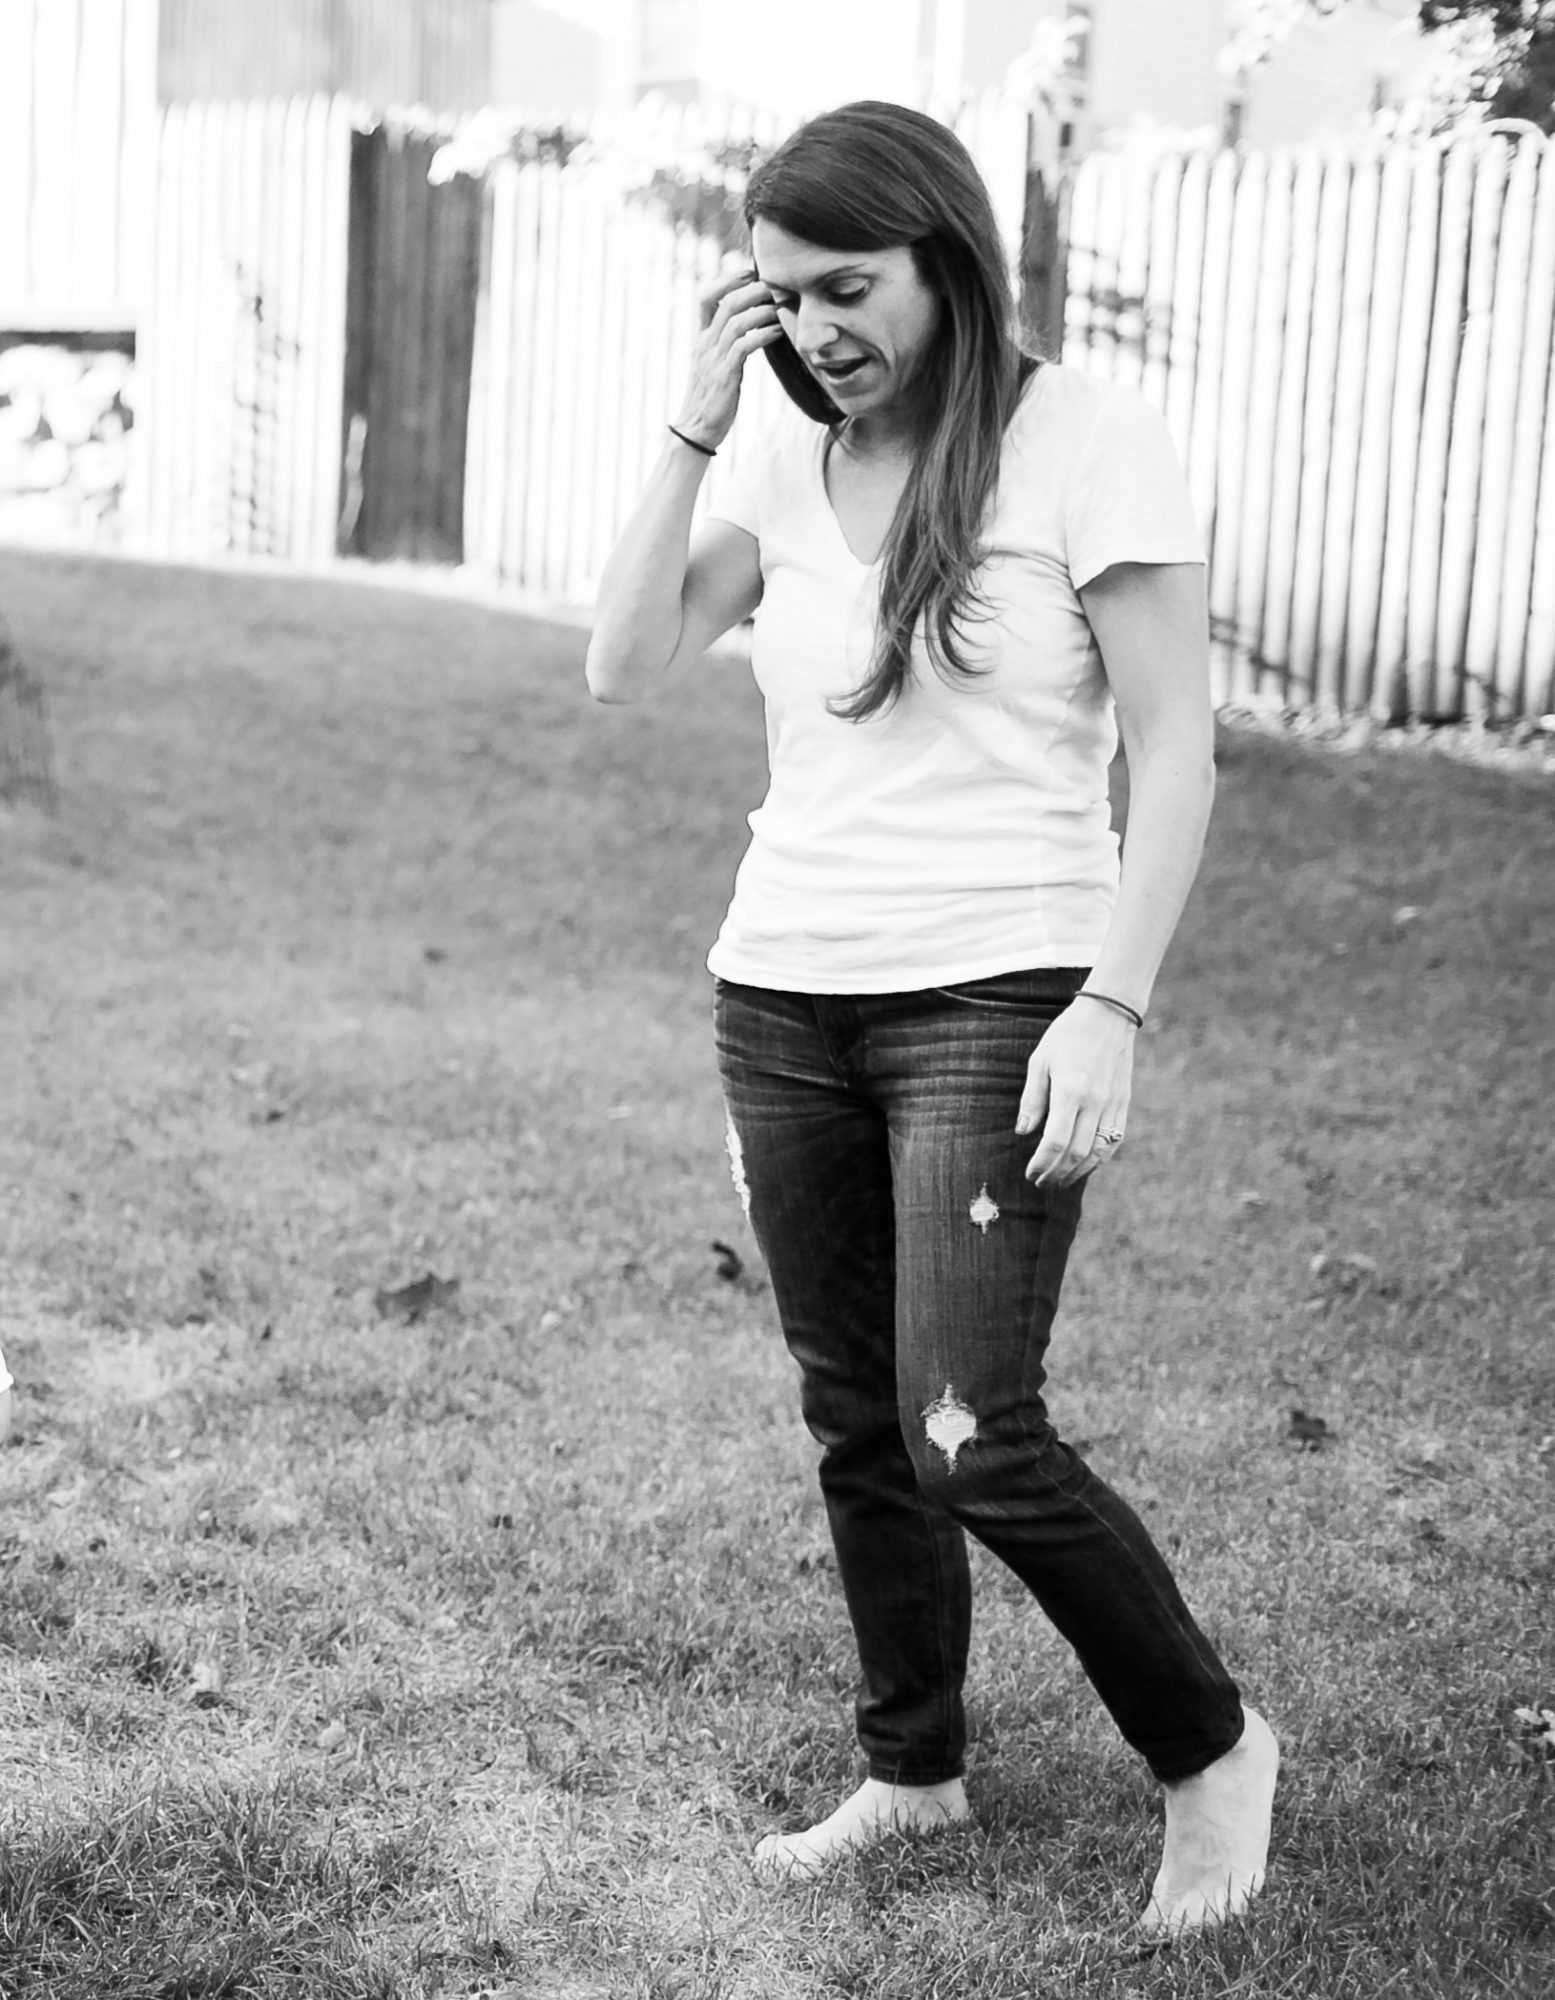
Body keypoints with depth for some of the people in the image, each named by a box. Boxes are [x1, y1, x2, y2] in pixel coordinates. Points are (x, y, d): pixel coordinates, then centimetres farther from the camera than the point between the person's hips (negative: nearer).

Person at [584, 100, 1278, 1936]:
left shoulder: (1084, 439, -8)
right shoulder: (786, 465, 7)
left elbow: (1176, 746, -8)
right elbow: (623, 667, -2)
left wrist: (1109, 1009, -16)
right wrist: (696, 417, -6)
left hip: (992, 999, -5)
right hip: (781, 999, 6)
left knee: (971, 1442, -11)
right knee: (854, 1424, 13)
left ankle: (1210, 1747, 12)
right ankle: (911, 1767, 31)